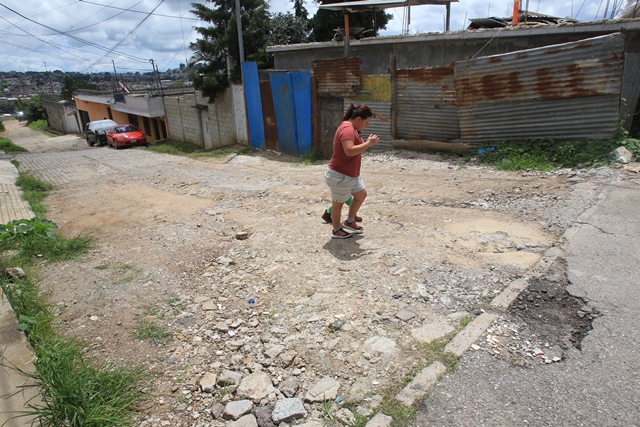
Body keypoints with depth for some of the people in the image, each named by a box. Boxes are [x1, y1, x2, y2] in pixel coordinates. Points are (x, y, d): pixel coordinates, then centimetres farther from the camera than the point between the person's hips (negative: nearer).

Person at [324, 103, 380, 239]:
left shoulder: (351, 128, 10)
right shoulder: (347, 129, -24)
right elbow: (349, 151, -37)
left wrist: (367, 142, 5)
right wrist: (368, 143, -29)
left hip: (351, 174, 11)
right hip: (340, 176, -10)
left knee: (361, 194, 21)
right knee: (338, 203, 7)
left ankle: (349, 222, 35)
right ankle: (336, 230, 26)